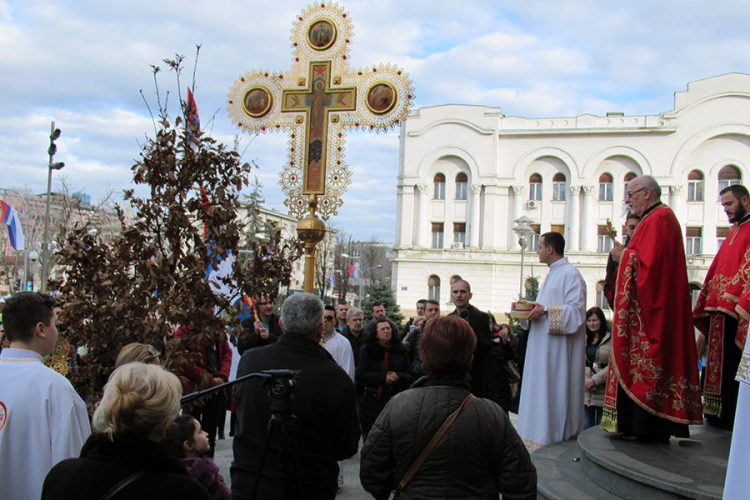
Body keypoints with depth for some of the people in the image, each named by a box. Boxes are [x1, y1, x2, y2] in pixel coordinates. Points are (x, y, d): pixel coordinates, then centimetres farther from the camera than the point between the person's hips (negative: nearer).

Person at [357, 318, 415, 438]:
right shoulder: (367, 350, 5)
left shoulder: (400, 350, 10)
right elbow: (361, 376, -4)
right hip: (373, 400, -1)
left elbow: (411, 377, 9)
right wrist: (383, 377, -15)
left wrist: (398, 377, -13)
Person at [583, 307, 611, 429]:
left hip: (603, 389, -4)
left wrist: (595, 380, -12)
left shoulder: (610, 339, -2)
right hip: (585, 390, 4)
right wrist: (585, 380, -8)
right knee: (586, 427, 5)